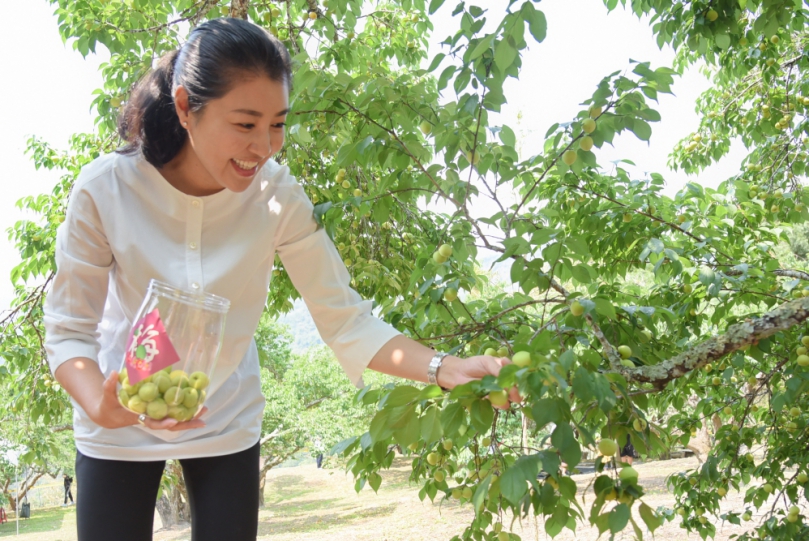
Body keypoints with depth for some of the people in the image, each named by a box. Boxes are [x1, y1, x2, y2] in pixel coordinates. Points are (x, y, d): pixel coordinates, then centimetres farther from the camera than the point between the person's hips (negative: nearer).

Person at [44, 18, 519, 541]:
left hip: (227, 423, 1)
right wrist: (104, 408, -36)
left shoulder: (278, 196, -20)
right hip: (120, 427, -1)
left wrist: (446, 368, -32)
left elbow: (346, 320, -18)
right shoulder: (106, 189, -23)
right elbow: (69, 331, -16)